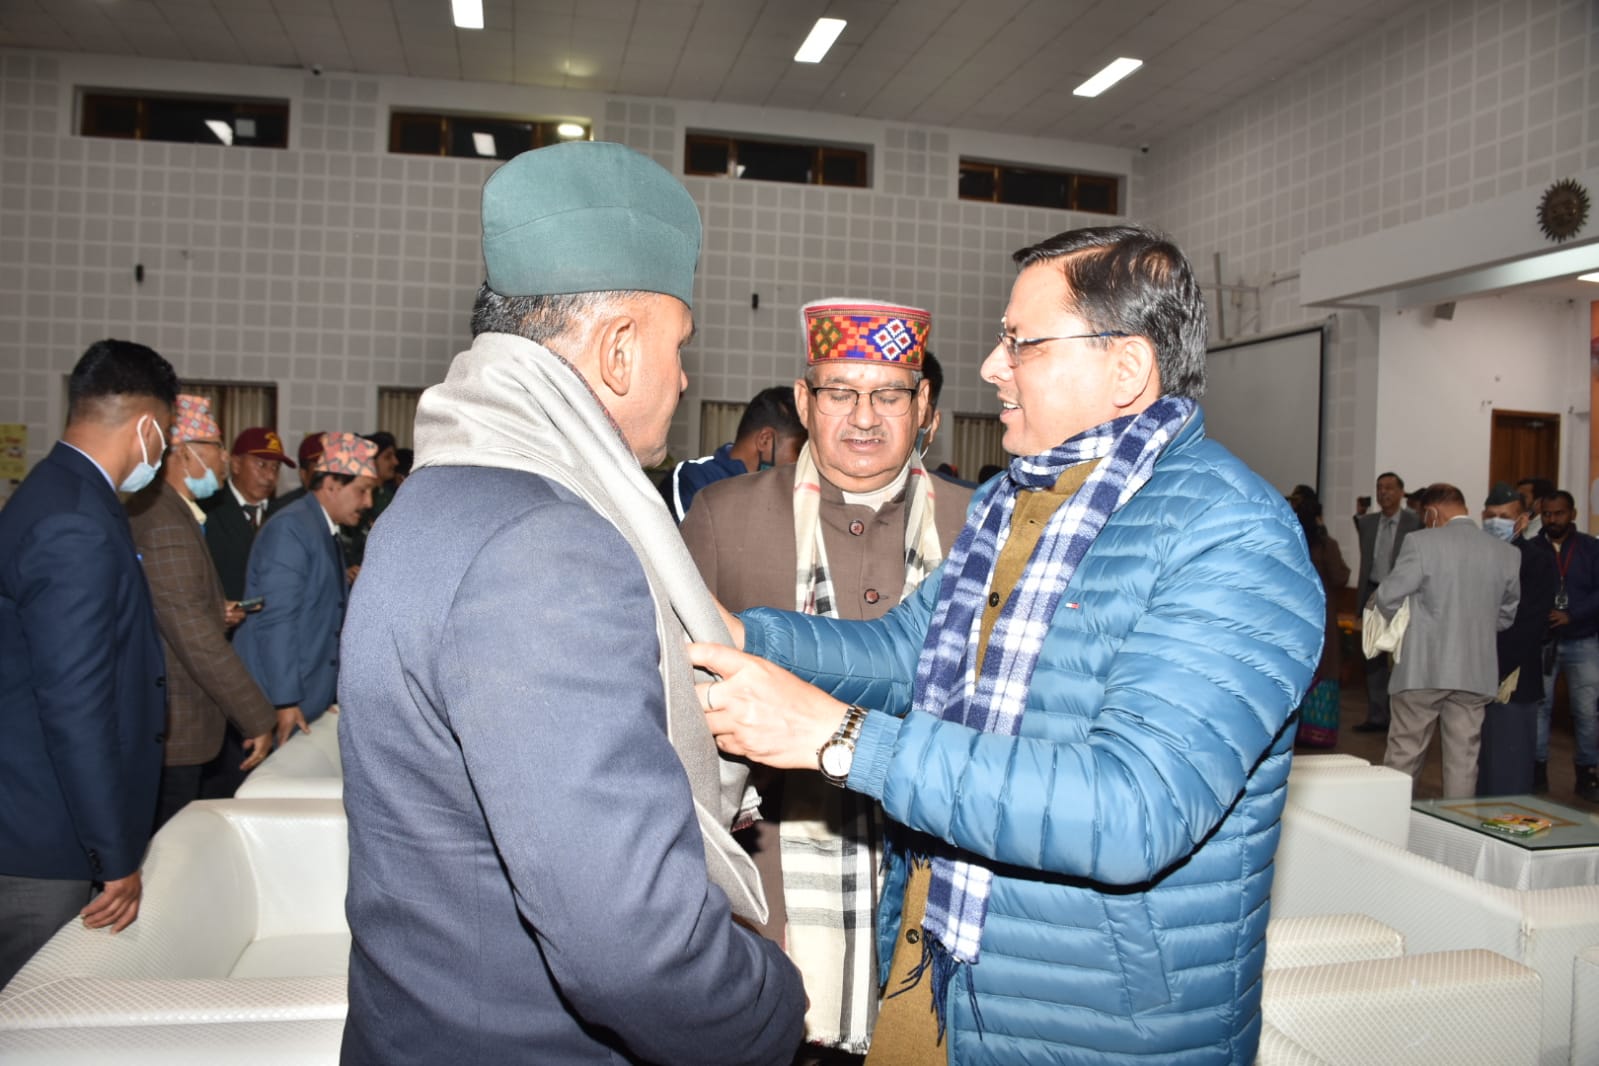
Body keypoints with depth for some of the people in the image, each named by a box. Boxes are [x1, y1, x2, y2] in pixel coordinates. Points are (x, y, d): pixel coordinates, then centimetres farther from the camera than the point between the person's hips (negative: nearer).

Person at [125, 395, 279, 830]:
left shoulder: (149, 509, 11)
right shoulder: (167, 525, -20)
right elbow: (196, 640, -24)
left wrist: (215, 614, 7)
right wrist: (258, 718, -18)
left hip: (160, 724, 10)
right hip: (171, 729, -10)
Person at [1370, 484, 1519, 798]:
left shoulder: (1421, 542, -11)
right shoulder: (1507, 553, 4)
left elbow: (1388, 597, -10)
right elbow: (1507, 614, 12)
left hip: (1423, 668, -3)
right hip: (1476, 672, 3)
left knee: (1404, 755, 8)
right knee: (1464, 759, 11)